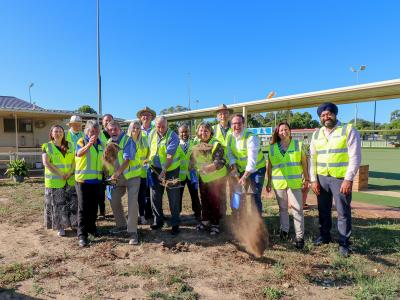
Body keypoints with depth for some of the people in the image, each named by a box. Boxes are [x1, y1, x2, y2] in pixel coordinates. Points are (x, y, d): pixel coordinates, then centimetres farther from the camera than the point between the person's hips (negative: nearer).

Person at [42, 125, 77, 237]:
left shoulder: (69, 146, 9)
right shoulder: (47, 146, -1)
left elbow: (74, 160, 6)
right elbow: (46, 163, -11)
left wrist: (70, 172, -11)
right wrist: (60, 174, -15)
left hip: (70, 180, 3)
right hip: (55, 180, -3)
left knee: (72, 202, 6)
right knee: (58, 204, 3)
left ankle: (73, 223, 20)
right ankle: (60, 227, 13)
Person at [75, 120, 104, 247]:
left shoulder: (100, 144, 11)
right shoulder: (82, 141, -5)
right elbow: (79, 153, -26)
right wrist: (89, 144, -43)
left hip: (97, 180, 5)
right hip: (83, 179, -5)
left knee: (94, 207, 15)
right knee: (83, 208, -2)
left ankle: (91, 227, 32)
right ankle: (82, 235, 3)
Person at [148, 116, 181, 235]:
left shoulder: (173, 137, -17)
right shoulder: (152, 133, 0)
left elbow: (170, 156, -24)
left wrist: (164, 171, -31)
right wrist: (148, 161, 4)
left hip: (171, 170, -5)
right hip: (156, 169, 5)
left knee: (174, 198, 0)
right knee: (155, 196, 10)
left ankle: (175, 223, 11)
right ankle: (158, 220, 26)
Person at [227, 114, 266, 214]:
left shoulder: (251, 138, -25)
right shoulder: (230, 137, -5)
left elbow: (252, 161, -29)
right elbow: (230, 154, -5)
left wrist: (244, 177, -31)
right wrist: (234, 168, -21)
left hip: (257, 168, -6)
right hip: (241, 169, 6)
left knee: (255, 196, -8)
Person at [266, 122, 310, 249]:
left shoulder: (298, 145, 2)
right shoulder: (272, 147, 4)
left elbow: (304, 163, 4)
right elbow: (270, 166, 8)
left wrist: (306, 179, 2)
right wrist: (269, 182, 9)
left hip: (294, 182, -1)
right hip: (278, 182, 2)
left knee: (297, 209, -3)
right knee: (282, 208, 12)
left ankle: (299, 236, 3)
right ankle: (284, 230, 27)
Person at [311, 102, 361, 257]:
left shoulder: (348, 130, -6)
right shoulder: (316, 134, 9)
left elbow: (355, 157, -10)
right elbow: (313, 158, 9)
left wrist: (348, 179, -15)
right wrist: (313, 179, 4)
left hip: (341, 178, -4)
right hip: (321, 178, 5)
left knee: (343, 212, 2)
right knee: (323, 210, 14)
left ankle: (344, 243, 15)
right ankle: (324, 236, 31)